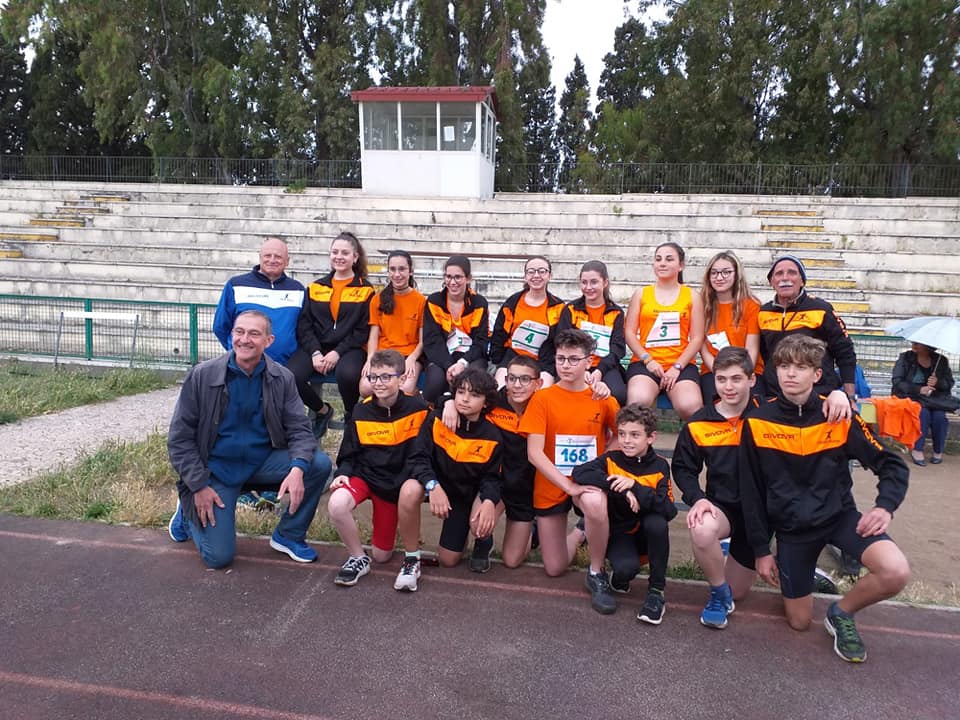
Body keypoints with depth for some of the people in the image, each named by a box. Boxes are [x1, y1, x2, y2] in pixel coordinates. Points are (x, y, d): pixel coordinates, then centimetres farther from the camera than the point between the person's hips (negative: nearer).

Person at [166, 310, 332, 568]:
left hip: (263, 462, 2)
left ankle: (288, 535, 1)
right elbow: (180, 437, -7)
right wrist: (199, 486, -13)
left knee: (320, 464, -21)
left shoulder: (282, 379, -7)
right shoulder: (202, 376, -12)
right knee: (219, 556, -9)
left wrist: (297, 468, -28)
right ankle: (188, 511, 25)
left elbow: (299, 428, -8)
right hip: (217, 467, -2)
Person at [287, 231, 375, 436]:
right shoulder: (315, 287, 15)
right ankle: (322, 410, 6)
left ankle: (351, 416, -2)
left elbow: (363, 330, -1)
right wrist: (315, 353, -8)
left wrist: (338, 352, -13)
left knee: (347, 374, -37)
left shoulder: (365, 290, 6)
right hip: (315, 347, 3)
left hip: (349, 349, -3)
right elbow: (304, 324, 9)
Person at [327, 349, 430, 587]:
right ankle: (358, 558, -8)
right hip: (364, 475, 1)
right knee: (336, 505, -34)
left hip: (397, 484, 0)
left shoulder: (417, 407, -13)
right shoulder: (361, 412, -7)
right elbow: (348, 454, 2)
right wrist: (343, 474, -16)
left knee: (382, 556, 6)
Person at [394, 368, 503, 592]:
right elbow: (419, 458, -19)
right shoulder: (436, 419, -15)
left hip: (467, 494, 1)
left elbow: (492, 477, -6)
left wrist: (489, 501, -28)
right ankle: (411, 560, -17)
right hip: (434, 482, 0)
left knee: (448, 561, -3)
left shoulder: (492, 436, -12)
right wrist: (433, 485, -38)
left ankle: (481, 538, 33)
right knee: (409, 490, -38)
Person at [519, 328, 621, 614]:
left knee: (595, 504, -39)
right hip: (551, 486, 1)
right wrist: (569, 486, -24)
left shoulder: (603, 399, -6)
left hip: (588, 480, 0)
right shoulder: (542, 398, -10)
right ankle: (581, 532, 40)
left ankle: (597, 574, -13)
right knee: (554, 569, 6)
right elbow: (534, 453, -15)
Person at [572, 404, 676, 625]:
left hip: (647, 534, 2)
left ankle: (656, 592, -14)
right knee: (626, 567, -32)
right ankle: (620, 578, 8)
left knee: (657, 522, -32)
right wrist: (621, 490, -33)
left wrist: (635, 487, -33)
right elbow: (579, 473, -29)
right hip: (618, 532, -1)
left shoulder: (659, 466, -8)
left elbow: (669, 510, -22)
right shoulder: (611, 460, -8)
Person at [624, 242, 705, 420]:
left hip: (681, 364, 0)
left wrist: (677, 367, -9)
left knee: (690, 407, -29)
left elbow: (697, 338, 6)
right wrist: (647, 359, -8)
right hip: (645, 363, 0)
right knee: (638, 401, -33)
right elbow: (629, 333, 7)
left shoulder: (692, 296, 14)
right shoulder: (641, 294, 15)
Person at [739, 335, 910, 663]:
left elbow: (893, 466, -2)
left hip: (839, 515, 0)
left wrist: (885, 507, -22)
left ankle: (841, 613, 4)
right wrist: (761, 550, -1)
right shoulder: (757, 423, -11)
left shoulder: (840, 416, -11)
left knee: (896, 573, -27)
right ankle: (800, 573, 39)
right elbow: (750, 492, -3)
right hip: (791, 527, 0)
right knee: (799, 621, 6)